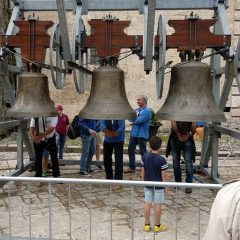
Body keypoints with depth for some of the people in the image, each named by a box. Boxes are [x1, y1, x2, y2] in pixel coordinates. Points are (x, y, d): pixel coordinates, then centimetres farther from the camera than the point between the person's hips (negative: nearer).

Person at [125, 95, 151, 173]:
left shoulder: (147, 111, -10)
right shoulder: (136, 110, 14)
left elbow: (140, 120, -19)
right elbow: (131, 118, 6)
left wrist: (133, 122, -2)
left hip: (142, 135, -7)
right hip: (133, 133, 7)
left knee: (143, 151, 1)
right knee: (130, 150, 9)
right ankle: (132, 167, 20)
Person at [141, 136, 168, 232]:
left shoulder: (145, 156, -5)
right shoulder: (161, 159, -17)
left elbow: (142, 171, 3)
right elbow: (163, 175, -13)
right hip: (158, 185, -4)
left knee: (147, 203, 10)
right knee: (157, 205, 6)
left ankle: (147, 224, 19)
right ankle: (157, 225, 18)